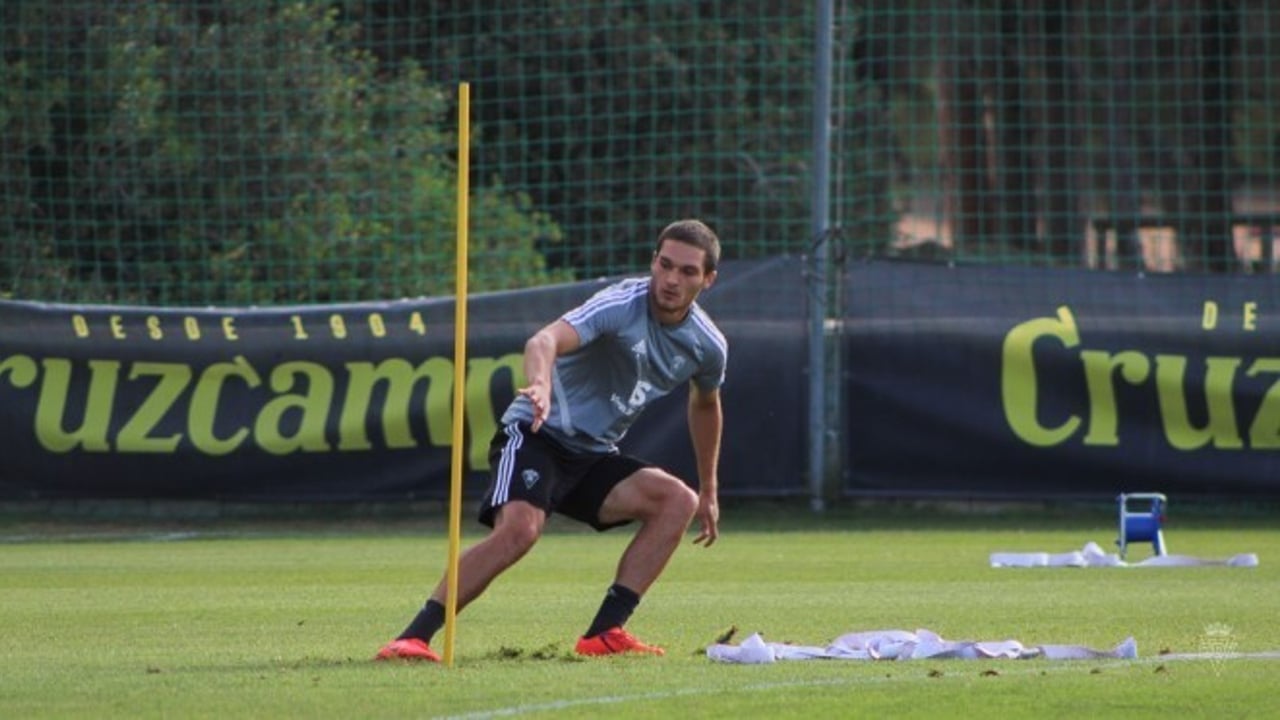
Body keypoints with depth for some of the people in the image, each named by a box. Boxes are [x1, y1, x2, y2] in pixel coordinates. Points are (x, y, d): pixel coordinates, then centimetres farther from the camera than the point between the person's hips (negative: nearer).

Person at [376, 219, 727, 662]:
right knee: (519, 529, -31)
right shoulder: (622, 305, -19)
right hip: (536, 437, -7)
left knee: (680, 500, -12)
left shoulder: (707, 346, 2)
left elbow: (705, 405, 25)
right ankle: (413, 638, -27)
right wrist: (540, 385, -60)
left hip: (594, 457, 7)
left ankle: (603, 634, -13)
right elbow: (546, 340, -37)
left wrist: (709, 492, 29)